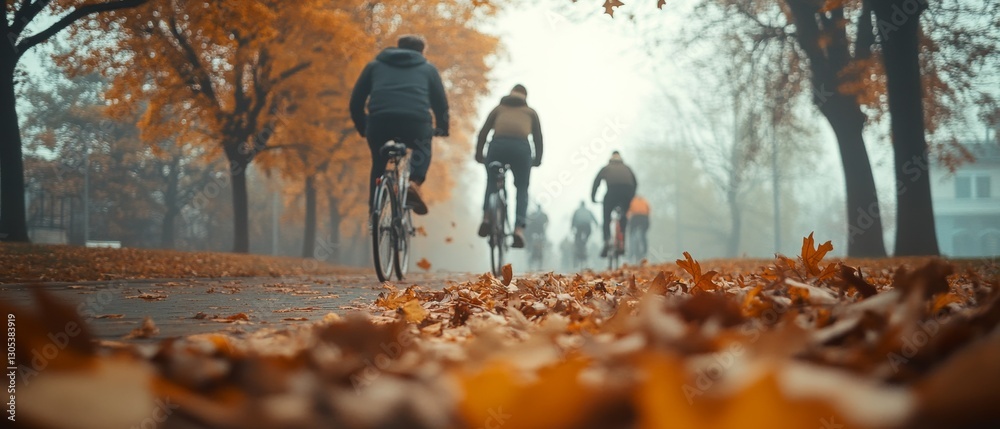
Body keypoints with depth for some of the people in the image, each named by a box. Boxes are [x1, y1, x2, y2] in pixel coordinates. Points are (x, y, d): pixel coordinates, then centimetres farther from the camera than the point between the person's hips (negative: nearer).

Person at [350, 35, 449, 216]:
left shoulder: (375, 65, 29)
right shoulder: (428, 69, 28)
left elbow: (356, 101, 25)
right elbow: (441, 102, 26)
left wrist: (363, 128, 36)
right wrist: (442, 128, 41)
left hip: (379, 121, 1)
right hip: (415, 122, -1)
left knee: (379, 164, 27)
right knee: (422, 150, 31)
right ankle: (413, 183, 1)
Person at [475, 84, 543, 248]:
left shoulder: (499, 108, 29)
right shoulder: (530, 112, 29)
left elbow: (483, 132, 20)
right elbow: (538, 137, 21)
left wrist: (479, 154, 24)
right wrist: (537, 159, 31)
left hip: (498, 145, 1)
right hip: (521, 147, -1)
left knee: (492, 183, 21)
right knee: (522, 189, 10)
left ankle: (487, 216, -2)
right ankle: (519, 228, -10)